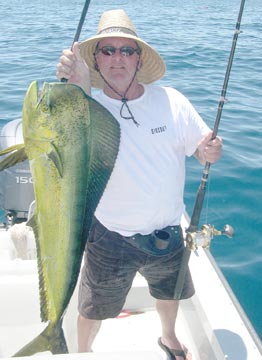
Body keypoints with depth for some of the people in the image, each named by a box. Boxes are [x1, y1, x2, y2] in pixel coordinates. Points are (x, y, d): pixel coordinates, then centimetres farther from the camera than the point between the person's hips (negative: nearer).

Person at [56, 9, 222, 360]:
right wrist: (78, 90, -54)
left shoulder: (171, 100, -7)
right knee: (95, 308, 18)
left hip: (167, 232, 3)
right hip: (110, 237, -3)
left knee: (169, 291, 29)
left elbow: (202, 150, -1)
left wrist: (210, 150, -25)